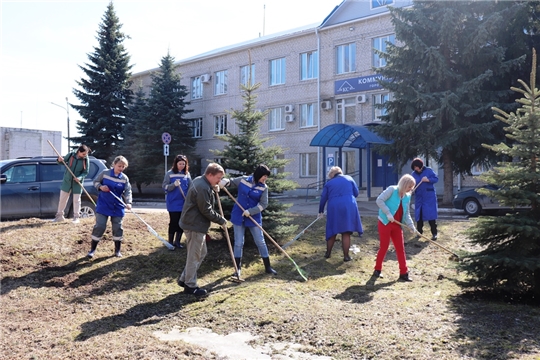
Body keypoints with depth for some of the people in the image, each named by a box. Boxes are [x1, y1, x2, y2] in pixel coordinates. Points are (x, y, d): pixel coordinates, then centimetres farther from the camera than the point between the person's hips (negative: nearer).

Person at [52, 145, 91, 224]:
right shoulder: (71, 155, -10)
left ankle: (76, 217, 15)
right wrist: (60, 160, -20)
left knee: (76, 200, 4)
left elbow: (86, 172, -8)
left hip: (77, 182, -2)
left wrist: (79, 178, -26)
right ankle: (59, 216, 23)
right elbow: (63, 161, 3)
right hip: (67, 181, 2)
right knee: (62, 198, 10)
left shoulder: (86, 160, -12)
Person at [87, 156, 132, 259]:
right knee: (99, 226, -4)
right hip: (103, 205, -2)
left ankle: (117, 250, 19)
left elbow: (128, 191, -4)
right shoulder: (105, 173, -6)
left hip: (118, 207, 2)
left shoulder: (124, 178, -2)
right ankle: (92, 249, 9)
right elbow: (95, 181, 5)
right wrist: (100, 186, -16)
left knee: (118, 228, 5)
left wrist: (128, 202, -20)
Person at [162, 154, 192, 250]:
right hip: (173, 203, -3)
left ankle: (177, 241, 23)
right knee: (173, 222, 0)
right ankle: (170, 242, 14)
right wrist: (174, 185, -23)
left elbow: (190, 188, 6)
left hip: (184, 203, 3)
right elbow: (165, 186, -6)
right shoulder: (170, 173, -4)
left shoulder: (187, 174, 4)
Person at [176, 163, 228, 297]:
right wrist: (221, 220, -9)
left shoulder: (200, 181, 10)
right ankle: (190, 286, 11)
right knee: (194, 256, 0)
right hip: (195, 225, -10)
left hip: (195, 223, 11)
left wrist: (214, 190, 5)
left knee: (201, 253, 18)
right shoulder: (203, 188, -23)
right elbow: (206, 211, -21)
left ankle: (183, 279, 25)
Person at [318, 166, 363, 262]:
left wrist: (321, 211, 23)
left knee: (332, 232, 14)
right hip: (348, 206, -1)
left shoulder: (328, 183, 14)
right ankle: (346, 256, 4)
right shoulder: (349, 178, 14)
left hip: (334, 208, 1)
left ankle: (328, 253, 24)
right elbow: (356, 193, 13)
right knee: (346, 233, 2)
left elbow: (323, 198, 12)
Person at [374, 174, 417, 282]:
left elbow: (406, 214, 11)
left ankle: (403, 273, 11)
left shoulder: (407, 196, 8)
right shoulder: (392, 190, -12)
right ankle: (377, 270, 17)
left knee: (401, 248, 5)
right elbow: (379, 200, -19)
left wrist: (411, 226, -2)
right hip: (385, 223, -6)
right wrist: (388, 213, -23)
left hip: (397, 225, 7)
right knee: (384, 247, 1)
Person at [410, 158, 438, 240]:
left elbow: (436, 179, -4)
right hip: (419, 197, 4)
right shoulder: (413, 174, 4)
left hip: (429, 196, -4)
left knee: (431, 214, -6)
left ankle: (434, 233, -1)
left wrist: (428, 180, -20)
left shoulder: (429, 170, -4)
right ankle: (419, 232, 19)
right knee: (418, 214, 6)